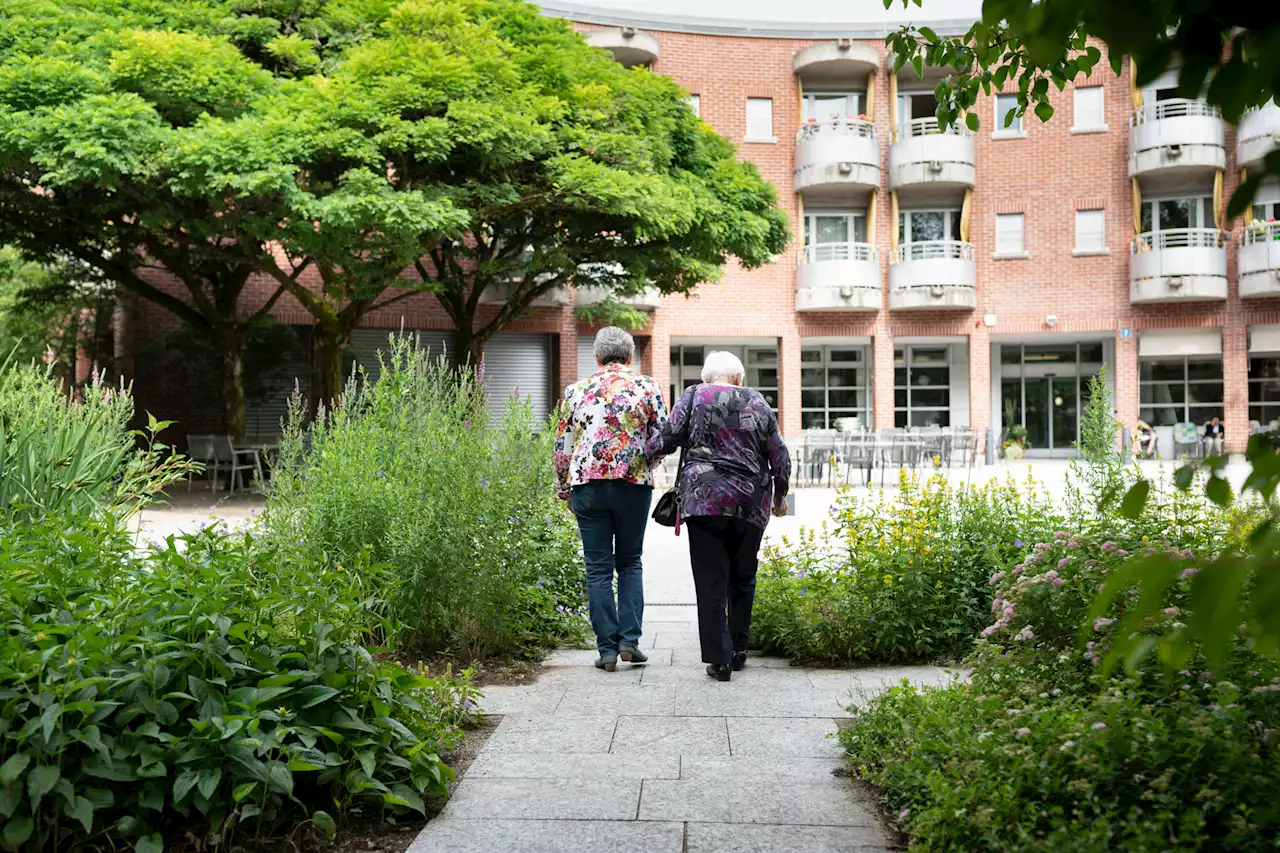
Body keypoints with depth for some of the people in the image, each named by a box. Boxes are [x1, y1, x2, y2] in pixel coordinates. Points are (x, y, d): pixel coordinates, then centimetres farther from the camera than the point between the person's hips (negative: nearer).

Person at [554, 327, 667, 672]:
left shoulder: (576, 390, 8)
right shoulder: (646, 387, 3)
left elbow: (562, 446, 9)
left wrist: (563, 489, 19)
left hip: (587, 483, 1)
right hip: (634, 482, 0)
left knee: (598, 567, 5)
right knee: (630, 562, 14)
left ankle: (607, 649, 6)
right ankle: (629, 640, 5)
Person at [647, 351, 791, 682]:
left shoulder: (694, 397, 4)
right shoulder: (758, 403, 10)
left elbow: (667, 438, -3)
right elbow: (780, 456, 10)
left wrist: (644, 452, 16)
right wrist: (779, 496, 23)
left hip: (705, 500, -2)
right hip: (751, 504, 2)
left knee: (711, 580, 0)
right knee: (743, 578, 15)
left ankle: (719, 658, -1)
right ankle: (738, 650, 22)